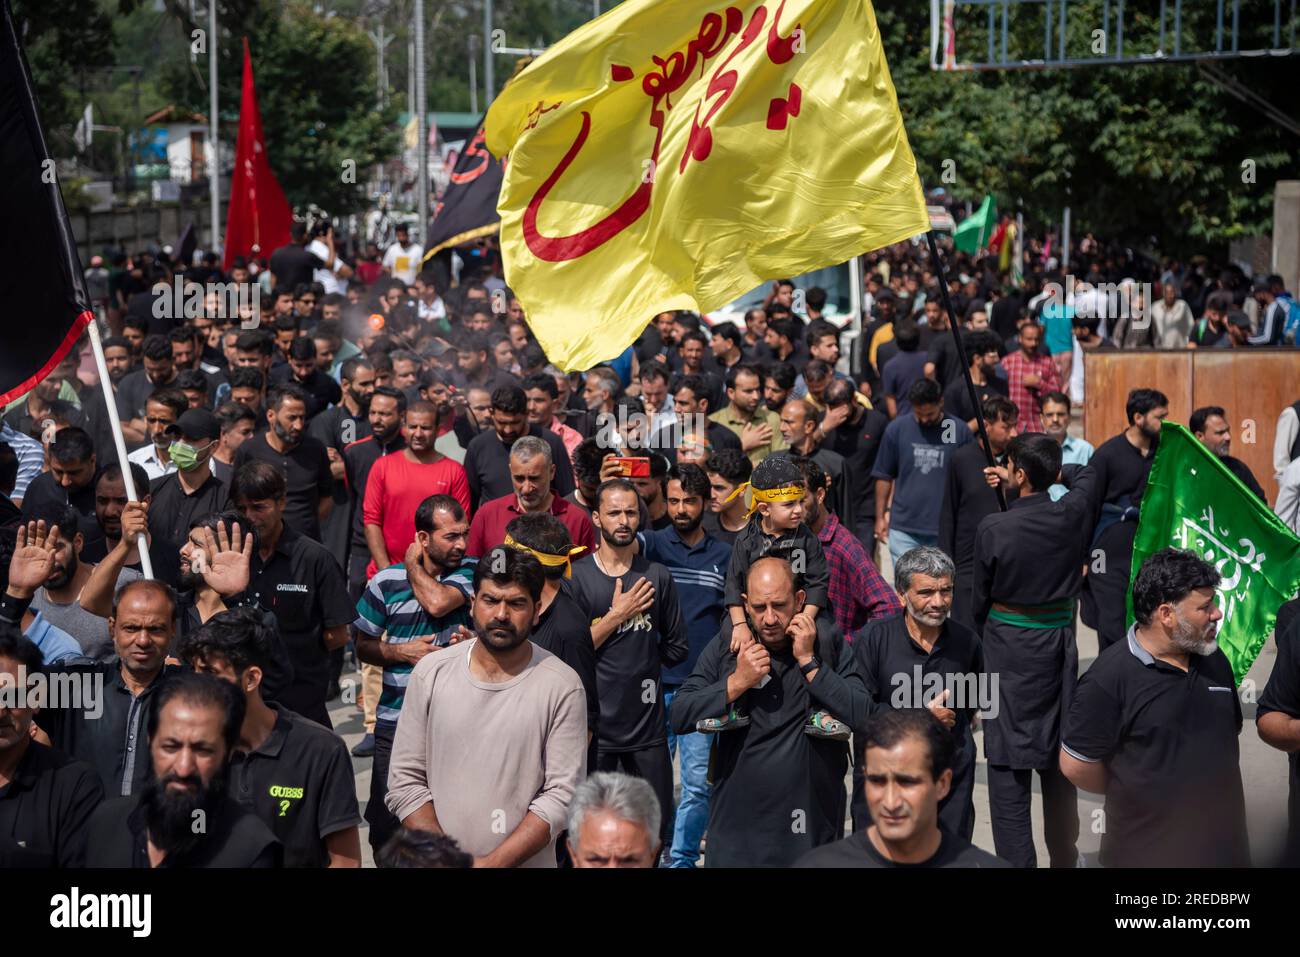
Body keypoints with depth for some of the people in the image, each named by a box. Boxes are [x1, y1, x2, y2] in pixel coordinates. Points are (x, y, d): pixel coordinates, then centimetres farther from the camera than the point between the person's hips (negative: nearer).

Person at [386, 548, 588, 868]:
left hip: (525, 863, -2)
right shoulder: (430, 673, -3)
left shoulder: (562, 687, -10)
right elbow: (404, 780, -3)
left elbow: (562, 794, -13)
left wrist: (493, 863, -19)